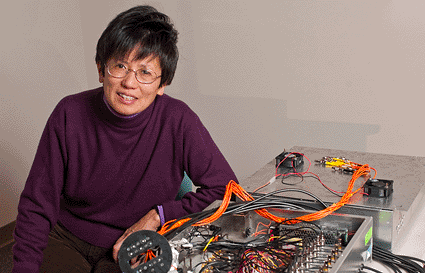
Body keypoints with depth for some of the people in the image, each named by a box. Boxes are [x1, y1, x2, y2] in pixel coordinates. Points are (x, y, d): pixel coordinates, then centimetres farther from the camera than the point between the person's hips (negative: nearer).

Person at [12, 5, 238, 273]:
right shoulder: (70, 114, -11)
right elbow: (37, 205, -4)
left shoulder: (178, 120, -17)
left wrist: (158, 216, -14)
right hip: (66, 238, 2)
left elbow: (225, 188, -9)